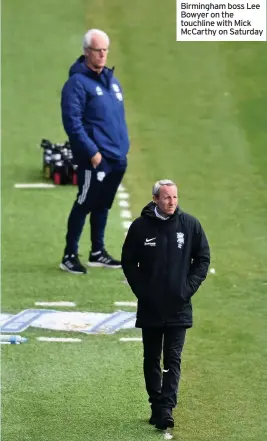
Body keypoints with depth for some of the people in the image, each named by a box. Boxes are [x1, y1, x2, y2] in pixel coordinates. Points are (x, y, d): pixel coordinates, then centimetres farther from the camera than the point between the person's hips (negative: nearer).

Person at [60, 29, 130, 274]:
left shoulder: (112, 80, 14)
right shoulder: (77, 82, -12)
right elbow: (72, 122, -18)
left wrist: (123, 147, 15)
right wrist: (92, 151, -20)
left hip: (117, 158, 8)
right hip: (95, 159, -8)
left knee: (102, 206, 15)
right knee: (84, 205, -4)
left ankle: (98, 253, 25)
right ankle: (70, 256, 4)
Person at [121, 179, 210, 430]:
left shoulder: (190, 225, -2)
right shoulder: (140, 226, -3)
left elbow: (203, 258, 6)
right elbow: (128, 261, 6)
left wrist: (189, 287, -3)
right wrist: (140, 290, -3)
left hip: (178, 308, -1)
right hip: (149, 307, 1)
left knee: (173, 360, -5)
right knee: (151, 359, 10)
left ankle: (166, 409, -9)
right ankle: (156, 406, 19)